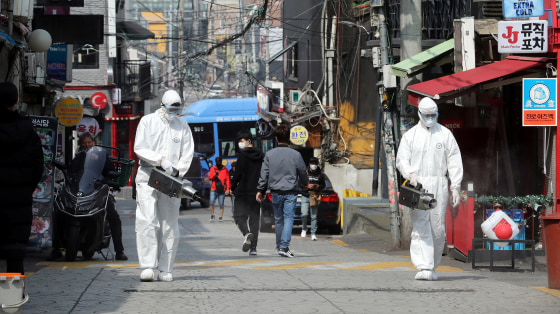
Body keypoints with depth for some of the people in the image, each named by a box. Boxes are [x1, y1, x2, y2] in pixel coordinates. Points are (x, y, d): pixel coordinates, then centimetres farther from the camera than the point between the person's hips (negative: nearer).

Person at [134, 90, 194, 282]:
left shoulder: (182, 126, 11)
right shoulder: (147, 121, 5)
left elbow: (187, 154, 7)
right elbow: (139, 148, -4)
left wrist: (177, 171, -8)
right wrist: (161, 159, -16)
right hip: (148, 177, -2)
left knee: (170, 226, 2)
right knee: (147, 221, -14)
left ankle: (165, 269, 8)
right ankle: (148, 267, -19)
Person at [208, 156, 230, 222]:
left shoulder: (225, 169, 5)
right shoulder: (212, 169, 10)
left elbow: (227, 180, 3)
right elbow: (209, 177, 5)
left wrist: (228, 189, -4)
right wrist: (214, 175, -17)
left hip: (222, 190, -1)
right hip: (214, 189, 1)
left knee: (221, 204, 2)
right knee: (211, 202, -10)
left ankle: (221, 217, 12)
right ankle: (212, 215, 6)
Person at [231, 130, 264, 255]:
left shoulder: (243, 155, -9)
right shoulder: (261, 156, 11)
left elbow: (238, 173, -13)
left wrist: (233, 187, 0)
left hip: (243, 192, -5)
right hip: (256, 193, 5)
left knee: (240, 216, 1)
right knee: (255, 218, 8)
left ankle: (246, 234, -29)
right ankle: (253, 247, 3)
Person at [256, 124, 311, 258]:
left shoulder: (269, 154, -2)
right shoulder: (295, 154, -5)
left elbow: (264, 174, -1)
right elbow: (302, 172, 6)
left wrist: (260, 190, 6)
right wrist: (306, 184, 26)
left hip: (276, 192, 2)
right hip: (291, 192, -2)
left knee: (278, 219, 14)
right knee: (288, 219, -4)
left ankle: (280, 245, 26)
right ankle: (284, 247, -16)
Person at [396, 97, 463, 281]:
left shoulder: (445, 135, 10)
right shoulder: (410, 135, 9)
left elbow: (454, 162, 8)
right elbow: (401, 159, 5)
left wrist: (456, 188, 0)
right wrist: (410, 174, -16)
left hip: (439, 185, 1)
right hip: (417, 184, -1)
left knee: (438, 227, 0)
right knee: (420, 227, -9)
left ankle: (432, 267, 14)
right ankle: (423, 267, -14)